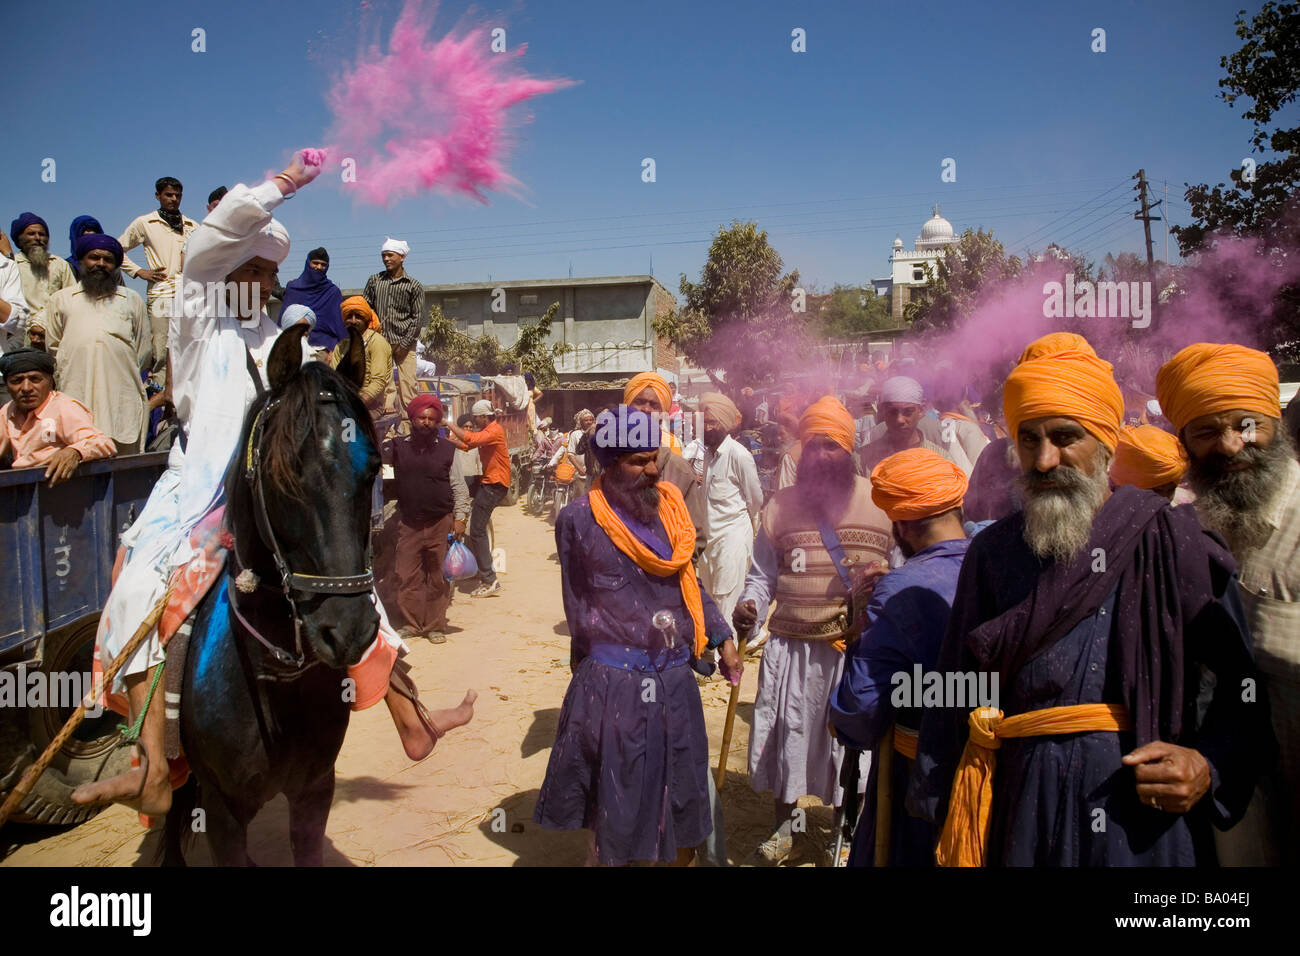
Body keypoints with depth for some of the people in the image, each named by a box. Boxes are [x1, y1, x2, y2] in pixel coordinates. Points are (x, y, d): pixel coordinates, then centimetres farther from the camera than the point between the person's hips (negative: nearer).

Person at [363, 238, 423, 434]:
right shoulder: (374, 281, 12)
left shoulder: (414, 286, 4)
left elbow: (417, 318, 1)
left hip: (404, 343, -2)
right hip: (379, 342, 2)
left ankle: (406, 428, -5)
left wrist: (404, 343, -7)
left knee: (407, 384, -9)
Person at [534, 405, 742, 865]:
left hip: (675, 680, 4)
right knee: (613, 802, 9)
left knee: (684, 797, 16)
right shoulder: (578, 519, -6)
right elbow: (577, 603, 3)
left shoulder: (669, 505, 6)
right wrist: (598, 659, 7)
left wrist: (722, 638, 8)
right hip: (612, 685, -4)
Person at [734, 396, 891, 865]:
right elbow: (763, 574, 9)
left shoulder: (881, 502, 0)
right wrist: (749, 606, -10)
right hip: (792, 646, 1)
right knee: (786, 733, 11)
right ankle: (783, 826, 34)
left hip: (860, 646, -1)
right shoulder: (780, 505, 5)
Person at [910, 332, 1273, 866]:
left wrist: (1211, 765, -16)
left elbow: (1246, 683, 1)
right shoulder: (993, 553, 4)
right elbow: (957, 697, 7)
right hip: (1026, 815, 2)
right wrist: (947, 818, 6)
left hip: (1148, 814, -2)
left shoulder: (1171, 542, -4)